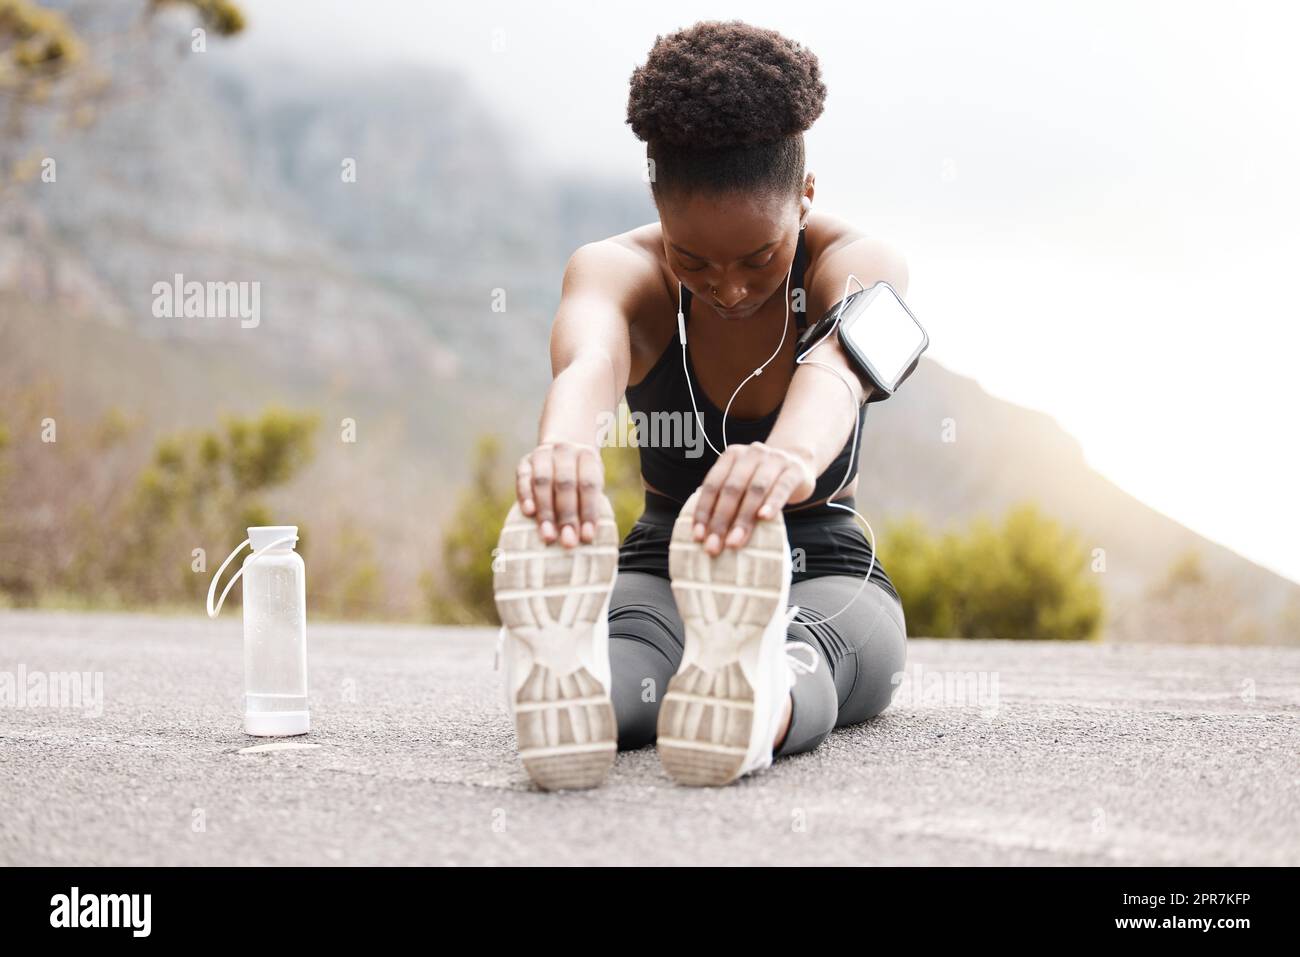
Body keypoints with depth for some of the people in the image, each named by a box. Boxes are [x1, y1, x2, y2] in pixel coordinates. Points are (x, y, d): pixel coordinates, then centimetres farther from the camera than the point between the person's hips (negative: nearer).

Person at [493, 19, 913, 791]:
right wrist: (565, 441, -66)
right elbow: (589, 363, -39)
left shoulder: (859, 266, -15)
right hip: (660, 567, 1)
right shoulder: (616, 269, -13)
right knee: (618, 652, -37)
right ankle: (570, 685, -69)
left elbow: (837, 368, -41)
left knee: (804, 652, -39)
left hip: (824, 572, -1)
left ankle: (758, 707, -70)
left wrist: (793, 454, -67)